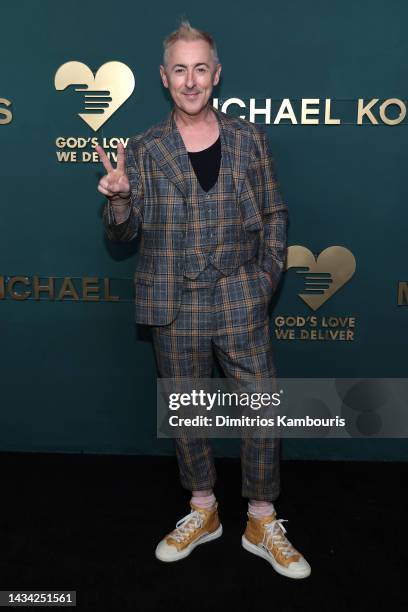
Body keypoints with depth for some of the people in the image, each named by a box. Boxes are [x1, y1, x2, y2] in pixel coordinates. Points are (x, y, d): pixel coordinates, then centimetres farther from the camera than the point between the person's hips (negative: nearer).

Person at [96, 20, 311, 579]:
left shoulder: (250, 139, 2)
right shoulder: (143, 150, 1)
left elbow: (274, 214, 8)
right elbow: (124, 234, 3)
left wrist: (267, 277, 0)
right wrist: (118, 200, -17)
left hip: (241, 304, 0)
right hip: (175, 309, 1)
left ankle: (263, 524, 25)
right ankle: (202, 513, 35)